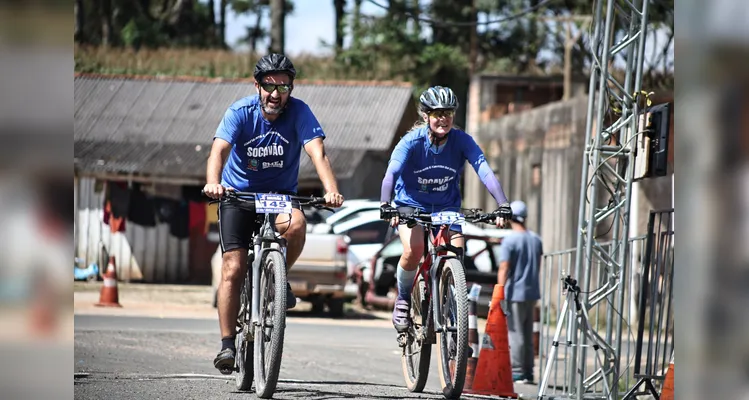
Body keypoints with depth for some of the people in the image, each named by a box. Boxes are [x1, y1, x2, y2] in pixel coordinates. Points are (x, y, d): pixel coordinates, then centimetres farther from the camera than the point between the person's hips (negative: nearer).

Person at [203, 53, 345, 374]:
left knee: (296, 224, -34)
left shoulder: (299, 112, -14)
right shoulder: (240, 112, -16)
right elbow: (219, 150, -30)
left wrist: (331, 190, -45)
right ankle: (227, 345, -5)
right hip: (239, 193, 0)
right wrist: (213, 182, -51)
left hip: (281, 193, 0)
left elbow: (317, 152, -26)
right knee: (233, 269, -12)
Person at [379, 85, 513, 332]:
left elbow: (485, 171, -26)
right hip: (411, 204, -2)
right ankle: (403, 298, -2)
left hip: (447, 207, 2)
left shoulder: (461, 141, -16)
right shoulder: (412, 142, -21)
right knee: (414, 249, -29)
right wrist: (385, 206, -52)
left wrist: (503, 206, -41)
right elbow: (391, 174, -34)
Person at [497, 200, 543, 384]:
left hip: (515, 293, -7)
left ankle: (517, 372, -6)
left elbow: (503, 270, -16)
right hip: (532, 292, 7)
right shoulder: (536, 239, 9)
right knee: (528, 334, 11)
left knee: (515, 333, -5)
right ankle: (528, 372, 12)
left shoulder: (509, 240, -12)